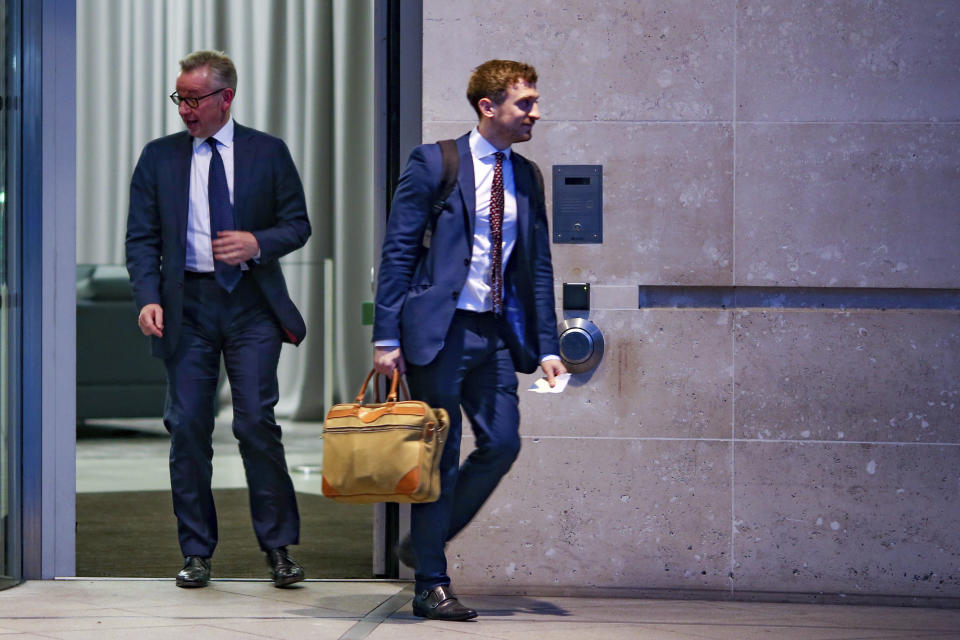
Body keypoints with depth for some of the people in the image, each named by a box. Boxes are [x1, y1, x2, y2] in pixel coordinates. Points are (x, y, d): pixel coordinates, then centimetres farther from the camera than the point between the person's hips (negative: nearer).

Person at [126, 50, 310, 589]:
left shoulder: (269, 153, 6)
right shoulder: (159, 158, 8)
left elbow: (298, 224, 7)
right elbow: (142, 237, 6)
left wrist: (259, 243, -13)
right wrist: (148, 297, -8)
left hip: (251, 302, -2)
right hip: (187, 304, 2)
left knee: (257, 422, -8)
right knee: (188, 427, 0)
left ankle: (279, 548, 2)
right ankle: (197, 553, 8)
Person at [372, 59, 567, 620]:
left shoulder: (527, 177, 11)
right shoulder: (434, 164, -6)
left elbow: (539, 268, 14)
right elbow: (398, 252, -7)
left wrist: (547, 347, 7)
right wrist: (387, 337, -12)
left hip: (497, 333, 6)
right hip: (440, 330, -6)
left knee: (502, 444, 1)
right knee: (440, 455, -1)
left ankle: (423, 545, 20)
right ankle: (431, 584, 9)